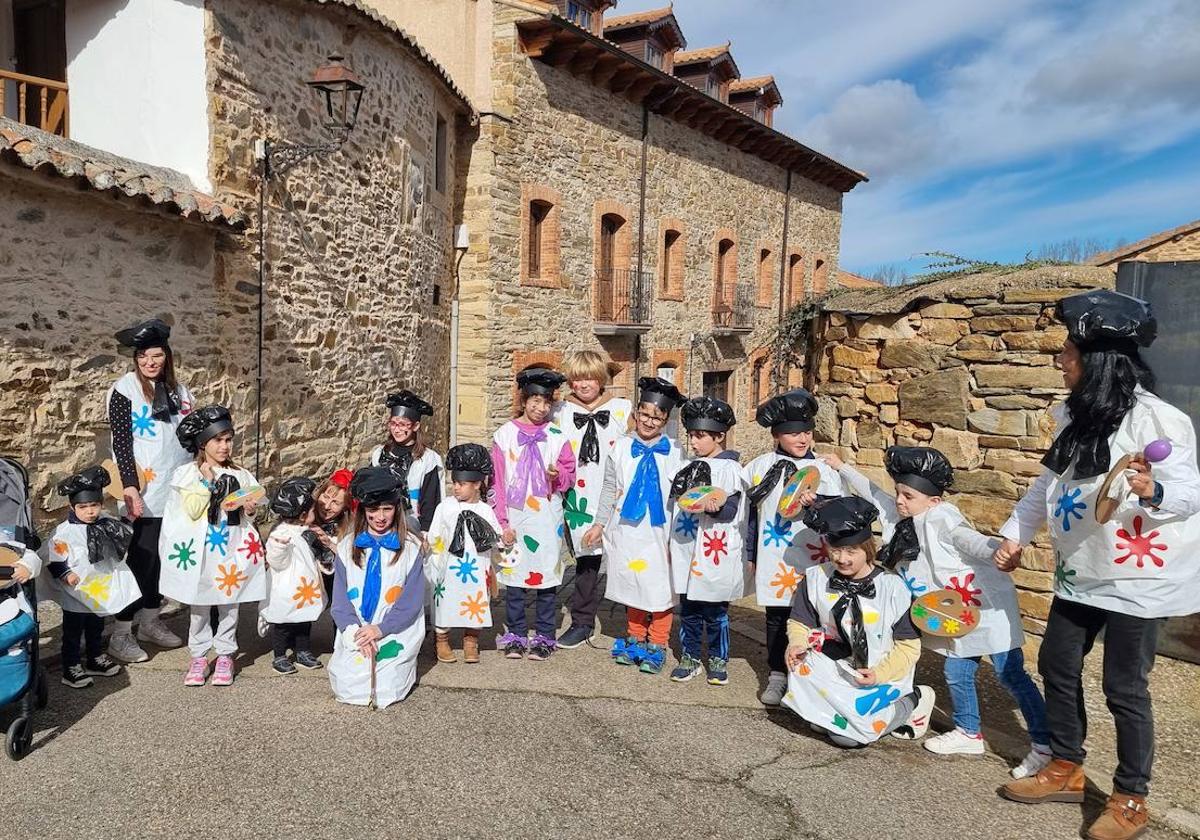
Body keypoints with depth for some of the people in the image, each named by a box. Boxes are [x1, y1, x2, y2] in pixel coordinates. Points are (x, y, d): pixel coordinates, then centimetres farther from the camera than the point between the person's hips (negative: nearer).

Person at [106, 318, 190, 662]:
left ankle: (150, 621, 25)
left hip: (175, 490, 6)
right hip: (143, 493, -5)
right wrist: (130, 486, -19)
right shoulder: (125, 389, -5)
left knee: (163, 557, 11)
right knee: (140, 560, -4)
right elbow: (121, 442, -11)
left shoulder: (178, 390, 12)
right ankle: (120, 635, 6)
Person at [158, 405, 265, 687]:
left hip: (232, 549, 2)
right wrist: (205, 482, -16)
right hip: (200, 549, -2)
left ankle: (225, 656, 20)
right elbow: (192, 511, -13)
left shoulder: (240, 475, 6)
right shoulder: (189, 474, -2)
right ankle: (199, 656, 21)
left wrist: (249, 509, -10)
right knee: (199, 605, 8)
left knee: (229, 604, 8)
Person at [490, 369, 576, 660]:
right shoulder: (505, 434, 0)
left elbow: (570, 474, 7)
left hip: (547, 519, 0)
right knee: (514, 574, 6)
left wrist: (559, 475, -16)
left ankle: (545, 637, 19)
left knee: (547, 576, 5)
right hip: (515, 518, 0)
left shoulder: (556, 436, 1)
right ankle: (515, 635, 21)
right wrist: (503, 522, -3)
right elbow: (498, 481, 0)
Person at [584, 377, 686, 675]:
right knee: (631, 585, 14)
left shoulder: (674, 453, -4)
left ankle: (657, 645, 20)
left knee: (660, 588, 5)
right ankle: (635, 638, 31)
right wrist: (600, 524, 10)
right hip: (626, 531, 2)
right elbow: (609, 490, 9)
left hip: (659, 533, -2)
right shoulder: (622, 448, 1)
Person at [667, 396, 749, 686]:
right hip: (687, 552, 6)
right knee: (688, 610, 13)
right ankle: (690, 657, 26)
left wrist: (715, 508, -34)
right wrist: (672, 543, 19)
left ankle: (719, 660, 22)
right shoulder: (691, 467, 12)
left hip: (716, 554, -6)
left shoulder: (729, 469, -8)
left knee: (715, 611, 6)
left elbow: (731, 512, -13)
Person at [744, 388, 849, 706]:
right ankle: (777, 674, 25)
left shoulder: (823, 469, 0)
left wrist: (817, 501, -23)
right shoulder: (759, 467, 3)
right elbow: (748, 512, 10)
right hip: (774, 559, 1)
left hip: (813, 560, -1)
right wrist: (750, 554, 13)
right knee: (776, 618, 11)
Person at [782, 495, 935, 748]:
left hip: (881, 677, -2)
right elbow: (800, 623, 5)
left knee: (847, 734, -17)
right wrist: (796, 643, -17)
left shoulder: (893, 588, -13)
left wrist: (880, 674, -20)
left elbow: (908, 645, -8)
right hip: (834, 670, 3)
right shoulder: (815, 578, -6)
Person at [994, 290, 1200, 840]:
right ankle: (1066, 771, 34)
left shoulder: (1154, 418, -18)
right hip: (1078, 573, 8)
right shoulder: (1074, 415, 5)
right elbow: (1049, 484, 14)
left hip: (1136, 577, -8)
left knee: (1124, 689, 4)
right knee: (1056, 667, 15)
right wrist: (1014, 535, 12)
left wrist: (1153, 492, -40)